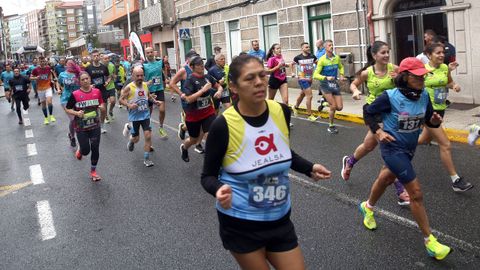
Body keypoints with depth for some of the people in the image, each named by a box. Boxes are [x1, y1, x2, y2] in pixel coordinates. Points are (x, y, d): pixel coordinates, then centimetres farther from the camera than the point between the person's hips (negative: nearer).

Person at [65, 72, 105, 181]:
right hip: (81, 128, -2)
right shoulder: (75, 94, -11)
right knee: (86, 151, 2)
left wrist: (102, 107, -12)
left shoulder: (97, 92, -2)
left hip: (95, 126, 2)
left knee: (95, 149, 4)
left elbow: (102, 106, 11)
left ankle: (93, 171, 24)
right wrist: (76, 113, -20)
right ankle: (80, 150, 40)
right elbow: (67, 109, -3)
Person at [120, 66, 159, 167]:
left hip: (145, 115, 3)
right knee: (136, 139, 9)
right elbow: (121, 100, -10)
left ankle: (146, 159, 4)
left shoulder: (145, 85, 0)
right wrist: (129, 105, -26)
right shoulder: (129, 88, -15)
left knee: (148, 136, -7)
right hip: (134, 116, -3)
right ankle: (131, 140, 48)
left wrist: (154, 100, 2)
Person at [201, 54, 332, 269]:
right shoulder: (223, 125, -21)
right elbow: (208, 175, -10)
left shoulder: (282, 112, -8)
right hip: (240, 224, -4)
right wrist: (219, 191, -30)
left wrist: (309, 168, -1)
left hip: (279, 219, 4)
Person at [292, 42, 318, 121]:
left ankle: (295, 107, 48)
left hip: (309, 79, 5)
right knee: (309, 96, -12)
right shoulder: (298, 57, -8)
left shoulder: (312, 56, 0)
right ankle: (309, 115, -4)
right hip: (302, 79, -5)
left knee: (302, 94, 23)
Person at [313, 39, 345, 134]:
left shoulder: (337, 58, 1)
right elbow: (316, 75, -15)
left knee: (340, 107, -2)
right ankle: (331, 126, 10)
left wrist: (341, 75, 3)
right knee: (333, 106, -10)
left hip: (335, 83, 5)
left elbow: (341, 67, 22)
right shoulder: (322, 59, -14)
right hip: (325, 84, -5)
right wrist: (326, 78, -29)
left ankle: (327, 102, 31)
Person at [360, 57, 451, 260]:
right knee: (416, 193, -9)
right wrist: (378, 132, -20)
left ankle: (368, 207, 56)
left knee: (386, 178, 28)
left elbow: (429, 121, 4)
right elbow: (368, 113, -9)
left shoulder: (423, 96, -7)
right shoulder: (390, 97, -22)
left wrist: (435, 121, -18)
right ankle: (429, 241, 2)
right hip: (393, 148, -7)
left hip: (409, 148, 7)